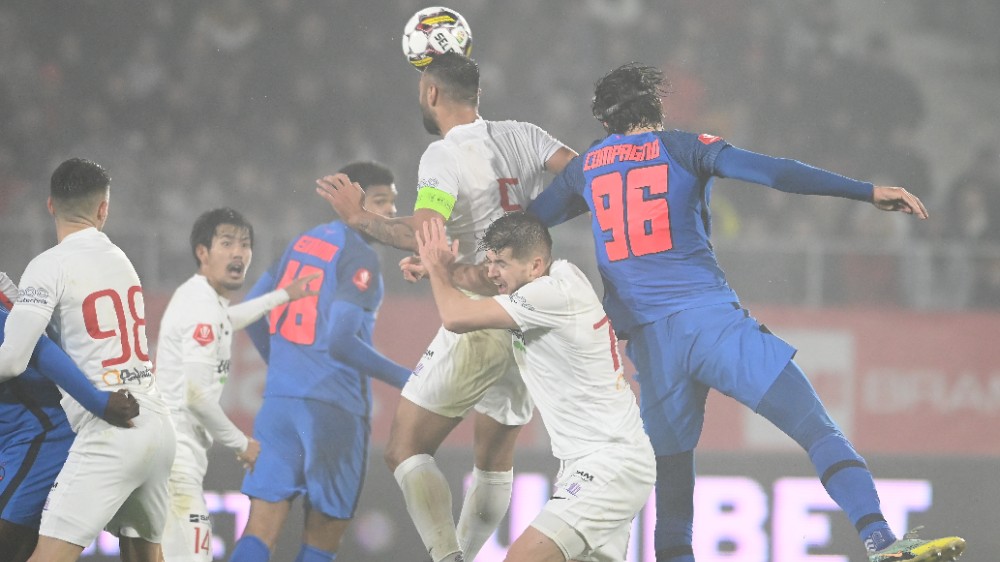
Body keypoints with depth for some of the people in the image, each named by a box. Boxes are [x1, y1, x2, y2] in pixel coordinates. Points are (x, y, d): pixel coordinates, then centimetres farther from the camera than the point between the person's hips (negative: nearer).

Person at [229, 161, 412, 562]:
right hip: (334, 407, -6)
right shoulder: (359, 257, -9)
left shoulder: (301, 243, 15)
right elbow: (341, 342, -18)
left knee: (262, 528, -1)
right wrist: (403, 379, -10)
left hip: (279, 397, 6)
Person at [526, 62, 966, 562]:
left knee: (672, 482, 13)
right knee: (819, 430, -10)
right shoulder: (680, 147, 9)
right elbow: (772, 173, -3)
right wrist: (868, 193, -6)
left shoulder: (584, 168, 18)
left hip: (646, 342, 3)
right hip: (710, 316, -3)